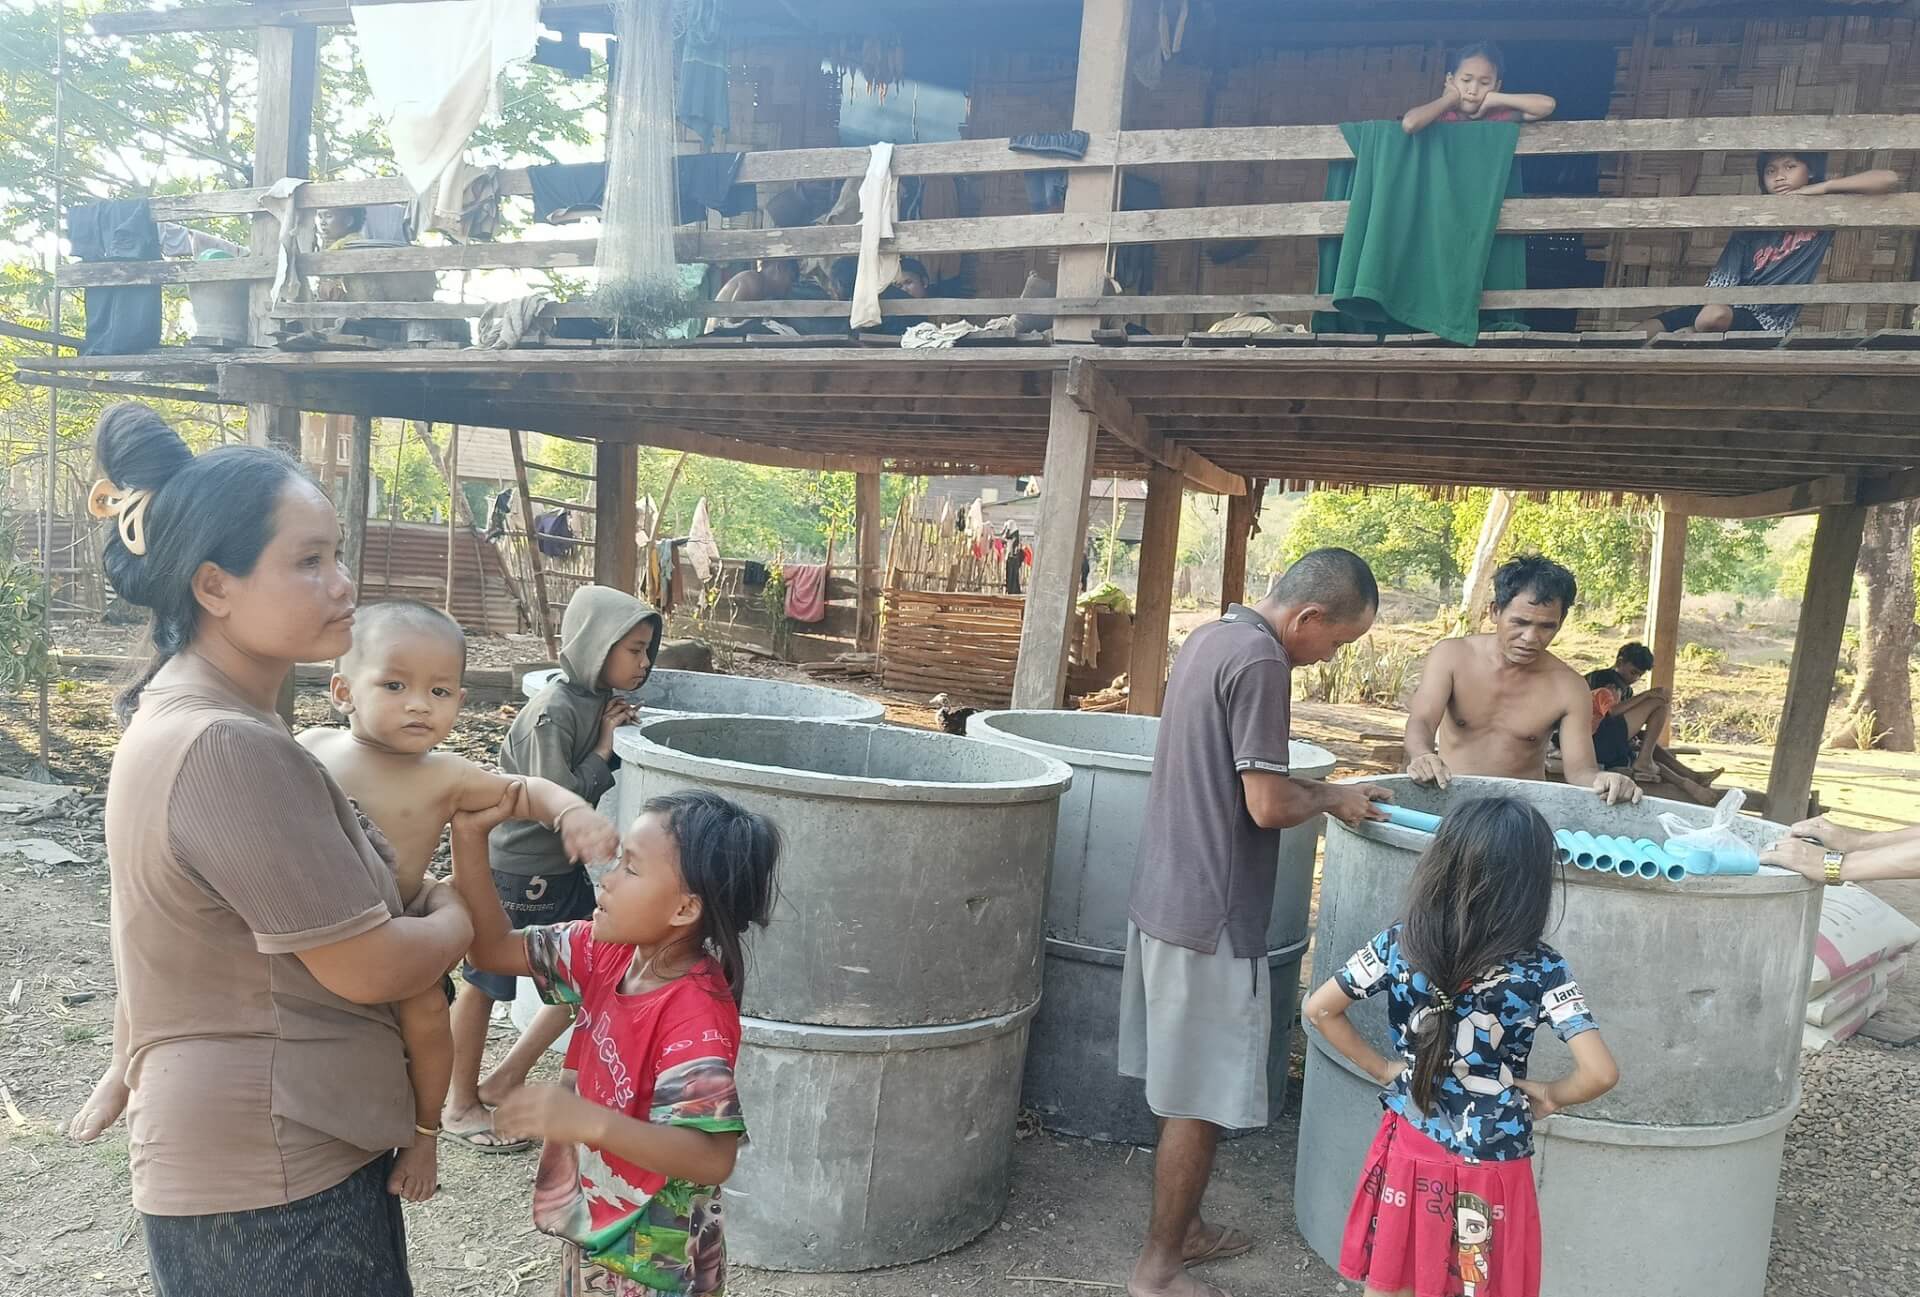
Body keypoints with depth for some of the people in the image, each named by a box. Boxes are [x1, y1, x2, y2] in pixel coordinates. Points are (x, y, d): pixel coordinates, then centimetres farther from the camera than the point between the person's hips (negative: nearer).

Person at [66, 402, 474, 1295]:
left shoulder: (173, 712, 4)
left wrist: (130, 1071, 26)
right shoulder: (231, 750, -27)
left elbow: (164, 920, 16)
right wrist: (456, 917, -3)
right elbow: (374, 969, -22)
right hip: (275, 1186, -9)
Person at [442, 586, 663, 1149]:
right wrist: (604, 750, -19)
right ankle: (460, 1103, 30)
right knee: (482, 986, 10)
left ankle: (502, 1080, 27)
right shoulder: (552, 714, -25)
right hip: (515, 872, -9)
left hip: (563, 869, 9)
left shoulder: (600, 700, 1)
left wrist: (615, 740, -4)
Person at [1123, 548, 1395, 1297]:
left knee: (1184, 1088, 20)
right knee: (1201, 1101, 3)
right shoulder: (1260, 661, -19)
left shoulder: (1214, 637, 11)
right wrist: (1332, 798, -3)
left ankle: (1180, 1228, 33)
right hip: (1210, 913, -9)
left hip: (1167, 895, 10)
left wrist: (1320, 795, 12)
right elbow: (1267, 805, -21)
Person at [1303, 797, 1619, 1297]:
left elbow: (1319, 1009, -7)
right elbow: (1600, 1073, -23)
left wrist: (1383, 1069, 3)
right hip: (1490, 1164, -1)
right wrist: (1550, 1097, -3)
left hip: (1410, 1146, 2)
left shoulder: (1400, 944, -12)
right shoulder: (1541, 969, -17)